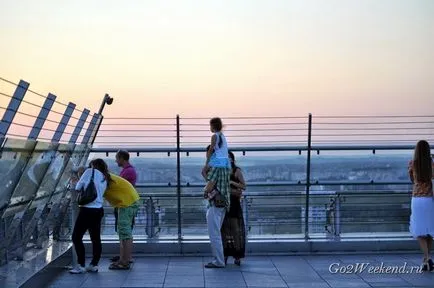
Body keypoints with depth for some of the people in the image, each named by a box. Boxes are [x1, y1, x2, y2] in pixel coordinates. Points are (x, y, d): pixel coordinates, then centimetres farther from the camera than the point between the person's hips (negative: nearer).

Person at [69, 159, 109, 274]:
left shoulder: (90, 172, 0)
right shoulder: (105, 179, 19)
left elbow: (78, 187, -1)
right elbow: (95, 192, 11)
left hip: (87, 210, -8)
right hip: (99, 210, 8)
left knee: (76, 237, -2)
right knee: (96, 238, 13)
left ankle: (81, 266, -4)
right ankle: (94, 265, 17)